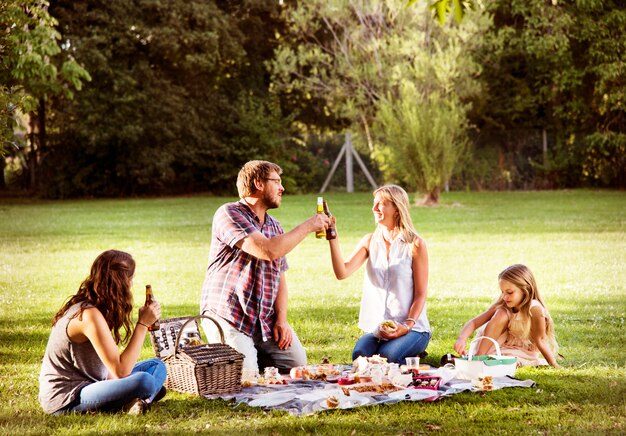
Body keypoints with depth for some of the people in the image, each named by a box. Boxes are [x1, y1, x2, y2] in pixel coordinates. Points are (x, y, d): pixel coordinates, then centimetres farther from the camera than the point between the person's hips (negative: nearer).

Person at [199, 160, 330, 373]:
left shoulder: (274, 226, 14)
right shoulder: (230, 213, -11)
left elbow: (280, 278, 12)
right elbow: (269, 251, -23)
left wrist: (281, 319, -3)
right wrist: (308, 226, -13)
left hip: (266, 320, 7)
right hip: (229, 319, -7)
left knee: (298, 364, -3)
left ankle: (255, 355, 20)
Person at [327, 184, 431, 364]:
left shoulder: (415, 245, -4)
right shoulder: (370, 241, 8)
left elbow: (421, 294, -3)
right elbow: (342, 272, -7)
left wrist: (407, 326, -17)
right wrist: (333, 239, -18)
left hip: (412, 328, -3)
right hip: (376, 328, 3)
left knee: (386, 356, -31)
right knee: (360, 355, -26)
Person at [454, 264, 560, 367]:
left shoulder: (534, 308, -30)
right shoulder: (502, 304, -18)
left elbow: (540, 339, -22)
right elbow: (474, 322, -22)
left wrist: (554, 364, -24)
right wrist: (462, 339, -38)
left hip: (523, 352, -4)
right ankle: (478, 357, -24)